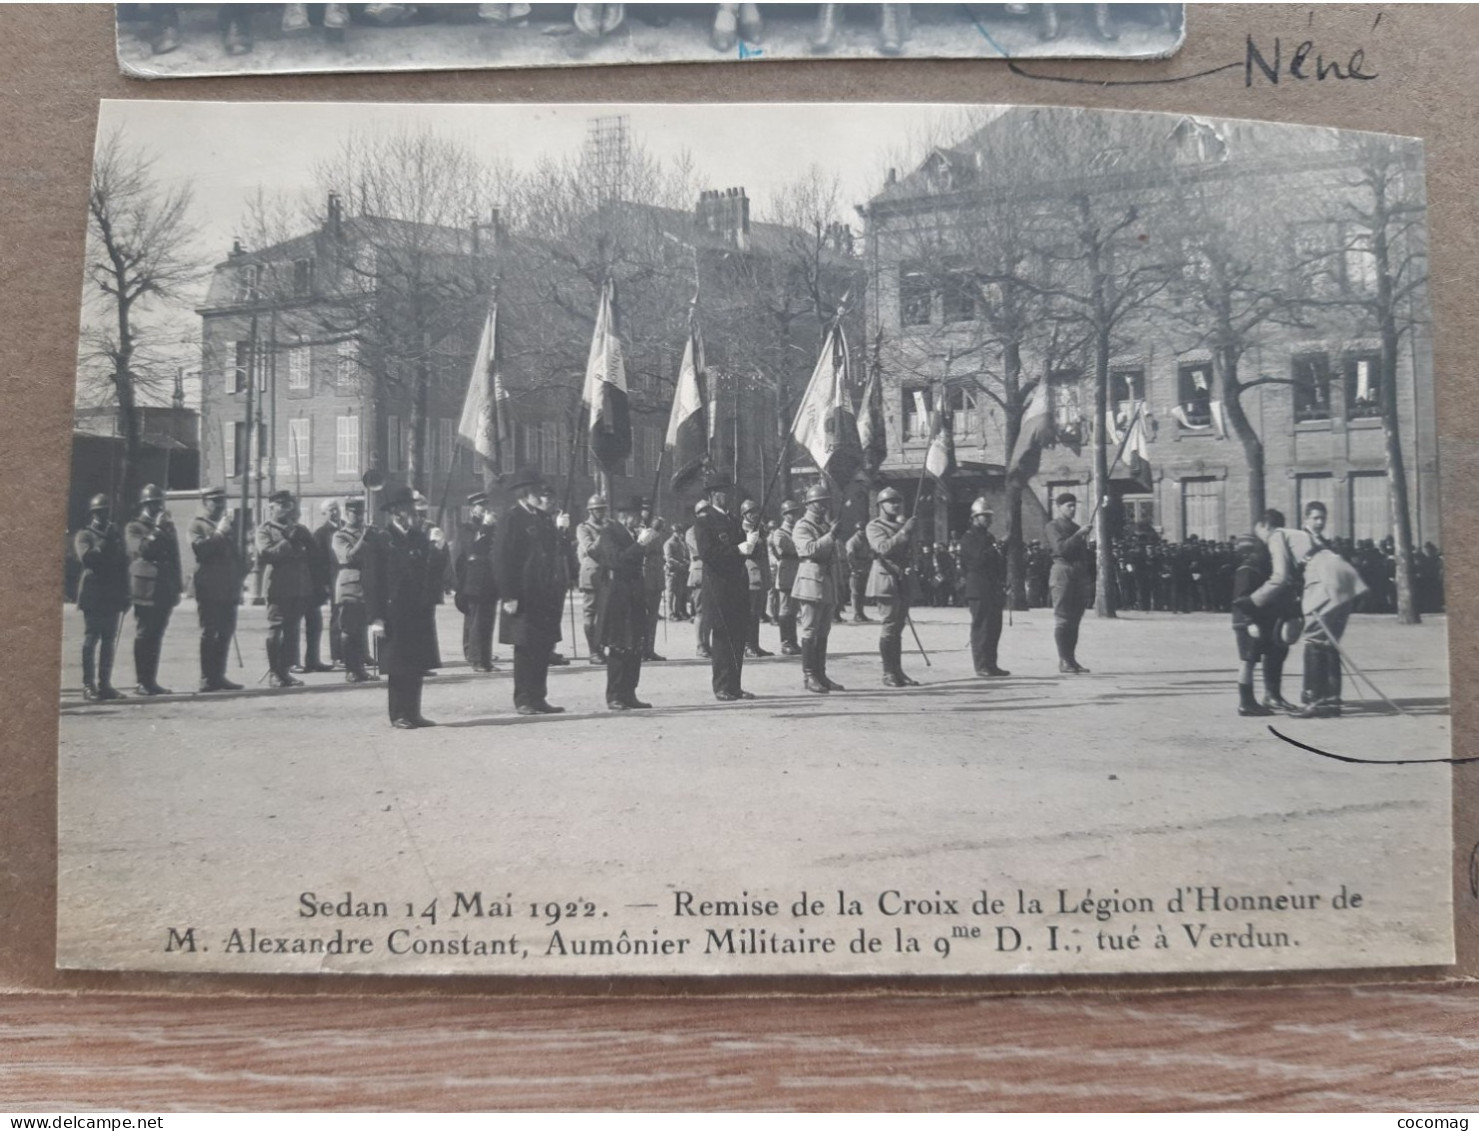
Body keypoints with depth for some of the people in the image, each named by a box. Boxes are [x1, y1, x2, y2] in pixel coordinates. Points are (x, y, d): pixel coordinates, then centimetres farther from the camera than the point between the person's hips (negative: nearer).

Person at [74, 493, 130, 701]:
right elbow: (86, 558, -15)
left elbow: (124, 564, 16)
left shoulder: (116, 536, 18)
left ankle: (105, 684, 9)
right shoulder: (84, 535, 3)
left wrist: (125, 595, 11)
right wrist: (104, 545, -13)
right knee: (91, 640, -5)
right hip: (93, 596, -5)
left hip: (113, 597, 5)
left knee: (109, 642, 5)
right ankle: (89, 685, -4)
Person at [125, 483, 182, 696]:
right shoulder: (134, 528, 1)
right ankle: (143, 682, -2)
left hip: (166, 592, 6)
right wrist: (157, 529, -18)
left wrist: (177, 587, 16)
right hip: (147, 591, -6)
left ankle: (151, 681, 12)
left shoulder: (168, 527, 19)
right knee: (144, 636, -5)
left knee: (156, 637, 8)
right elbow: (142, 549, -18)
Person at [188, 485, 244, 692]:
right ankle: (207, 679, -4)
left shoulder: (229, 523, 21)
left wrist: (240, 573, 15)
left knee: (226, 633, 7)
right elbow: (199, 547, -17)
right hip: (209, 589, -7)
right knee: (209, 634, -6)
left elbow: (237, 550, 27)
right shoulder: (197, 524, 0)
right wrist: (219, 533, -18)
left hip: (229, 589, 7)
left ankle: (218, 676, 13)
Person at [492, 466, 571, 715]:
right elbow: (502, 560, -13)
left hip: (547, 596, 7)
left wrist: (560, 530, 3)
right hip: (524, 598, -7)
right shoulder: (511, 519, -8)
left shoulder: (545, 519, 14)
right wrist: (509, 596, -18)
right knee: (525, 648, -2)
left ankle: (538, 698, 16)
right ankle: (523, 700, 5)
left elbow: (555, 553, 18)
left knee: (544, 648, 9)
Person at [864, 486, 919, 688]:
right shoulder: (874, 527, -4)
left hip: (903, 581, 7)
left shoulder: (902, 525, 20)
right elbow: (883, 548, -22)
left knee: (898, 626, 7)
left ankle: (897, 671, 9)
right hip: (886, 579, -7)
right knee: (890, 625, -10)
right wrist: (904, 531, -25)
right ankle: (888, 673, -7)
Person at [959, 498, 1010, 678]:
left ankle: (991, 664, 12)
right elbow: (978, 559, -18)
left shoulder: (990, 537, 21)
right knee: (981, 627, -7)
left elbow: (998, 561, 22)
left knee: (994, 627, 7)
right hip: (978, 590, -8)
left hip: (994, 589, 8)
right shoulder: (969, 538, -5)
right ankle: (982, 665, -6)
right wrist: (994, 549, -17)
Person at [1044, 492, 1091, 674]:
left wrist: (1090, 575, 15)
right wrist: (1078, 535, -20)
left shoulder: (1077, 529, 21)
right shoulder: (1052, 527, 0)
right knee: (1062, 619, -7)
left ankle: (1072, 659, 10)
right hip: (1063, 572, -7)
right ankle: (1063, 661, -7)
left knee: (1075, 620, 7)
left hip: (1080, 575, 7)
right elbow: (1061, 548, -16)